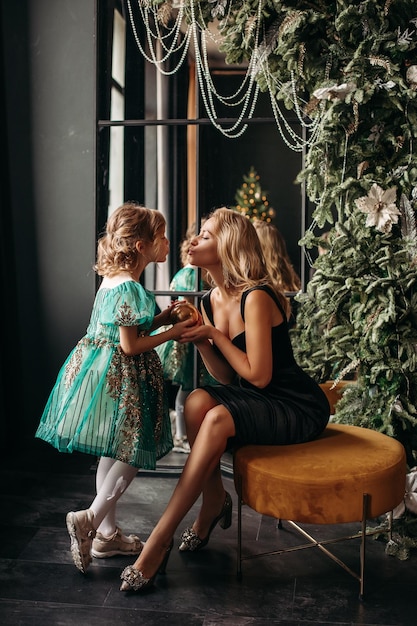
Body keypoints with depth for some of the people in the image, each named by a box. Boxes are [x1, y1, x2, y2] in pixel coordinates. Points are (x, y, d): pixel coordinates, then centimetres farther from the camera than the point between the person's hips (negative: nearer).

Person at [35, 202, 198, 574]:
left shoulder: (113, 280, 10)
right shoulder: (130, 288, -20)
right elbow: (130, 346, -19)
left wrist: (165, 316, 11)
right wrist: (171, 334, -10)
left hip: (101, 370, 10)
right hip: (120, 376, -10)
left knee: (113, 453, 17)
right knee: (134, 451, 1)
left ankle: (107, 533, 27)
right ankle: (90, 519, 2)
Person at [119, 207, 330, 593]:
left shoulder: (256, 297, -21)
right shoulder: (210, 301, 4)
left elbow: (259, 376, -21)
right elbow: (227, 378, 4)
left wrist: (214, 334, -15)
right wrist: (199, 339, -9)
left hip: (299, 408, -7)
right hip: (256, 401, 7)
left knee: (218, 418, -30)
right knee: (198, 400, -22)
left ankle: (159, 541, -21)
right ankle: (214, 501, -1)